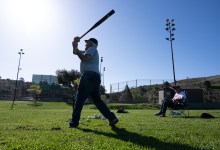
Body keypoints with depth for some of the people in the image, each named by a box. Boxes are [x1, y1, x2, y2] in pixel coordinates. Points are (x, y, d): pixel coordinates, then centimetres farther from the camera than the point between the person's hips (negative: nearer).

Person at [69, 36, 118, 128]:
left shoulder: (92, 49, 6)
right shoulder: (90, 51, 33)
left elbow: (84, 58, -14)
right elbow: (76, 52, 30)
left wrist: (76, 49, -2)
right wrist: (75, 45, 14)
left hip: (89, 76, -9)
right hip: (95, 77, 9)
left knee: (79, 99, -7)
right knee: (97, 100, 6)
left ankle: (74, 123, -5)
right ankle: (112, 118, 1)